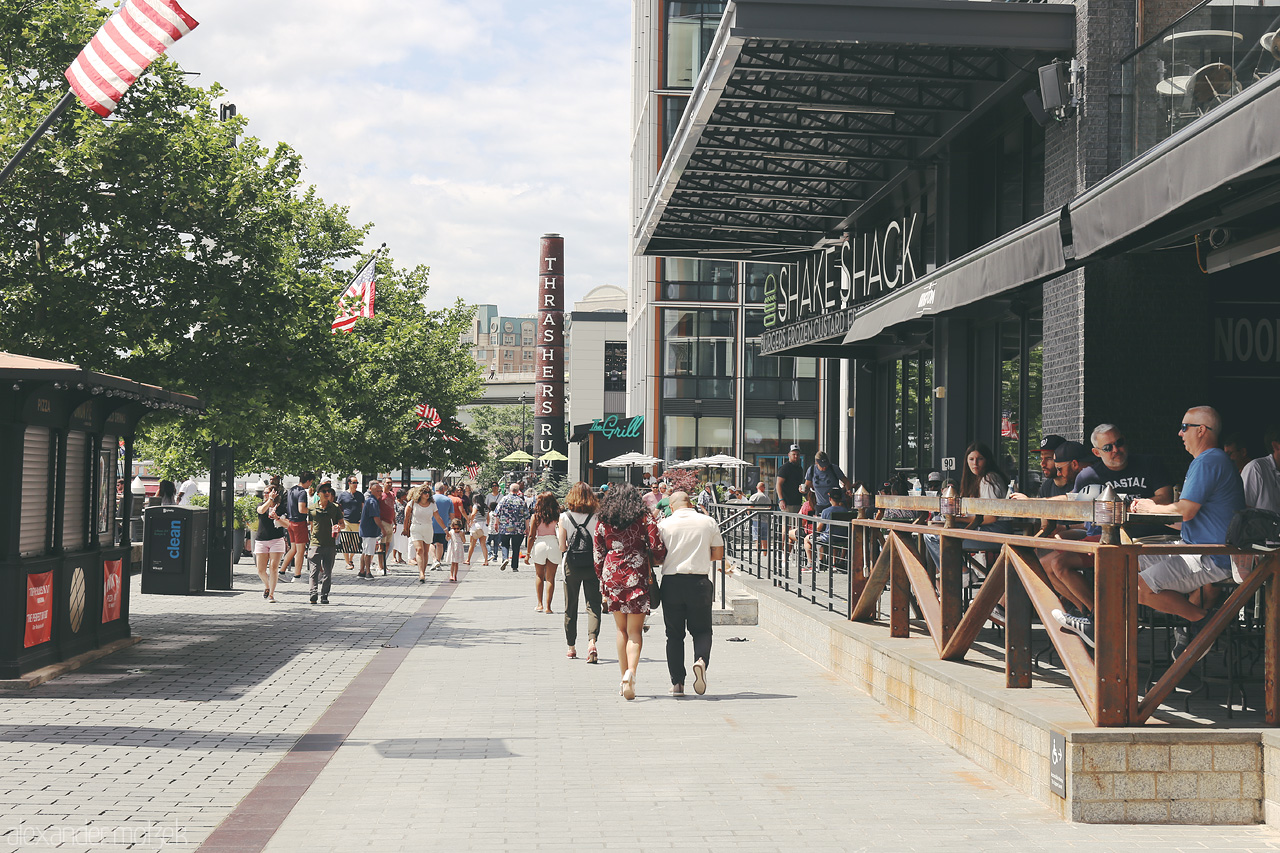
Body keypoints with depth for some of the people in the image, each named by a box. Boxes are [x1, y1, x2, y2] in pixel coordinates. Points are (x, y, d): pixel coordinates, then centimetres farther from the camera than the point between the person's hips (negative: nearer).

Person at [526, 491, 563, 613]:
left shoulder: (535, 517, -3)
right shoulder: (556, 516, 0)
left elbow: (531, 536, -3)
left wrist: (528, 554, 2)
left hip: (540, 544, 0)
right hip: (554, 544, 0)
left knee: (539, 576, 18)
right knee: (550, 578, 5)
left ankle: (540, 604, 17)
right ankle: (548, 606, 2)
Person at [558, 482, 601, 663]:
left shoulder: (565, 517, -4)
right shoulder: (596, 517, -4)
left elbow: (562, 547, -3)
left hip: (572, 565, 1)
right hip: (591, 566, -1)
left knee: (570, 607, 13)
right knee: (593, 605, 1)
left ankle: (571, 647, 21)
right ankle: (592, 642, -20)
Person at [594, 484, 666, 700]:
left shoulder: (603, 523, 7)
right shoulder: (644, 520, 1)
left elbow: (598, 556, 8)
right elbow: (658, 549, -5)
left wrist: (602, 581, 17)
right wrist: (652, 563, 16)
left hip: (612, 577, 2)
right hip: (637, 577, -2)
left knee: (621, 629, 15)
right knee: (634, 631, -1)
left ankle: (624, 679, 15)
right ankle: (631, 671, -25)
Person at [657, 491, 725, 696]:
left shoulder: (665, 525, 1)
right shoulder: (708, 522, 4)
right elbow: (719, 554, 8)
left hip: (672, 582, 0)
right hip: (700, 581, 0)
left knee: (674, 634, 8)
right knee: (701, 630, 11)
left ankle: (677, 683, 5)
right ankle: (701, 659, -19)